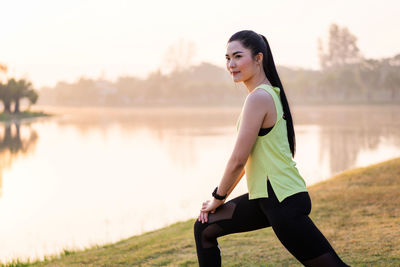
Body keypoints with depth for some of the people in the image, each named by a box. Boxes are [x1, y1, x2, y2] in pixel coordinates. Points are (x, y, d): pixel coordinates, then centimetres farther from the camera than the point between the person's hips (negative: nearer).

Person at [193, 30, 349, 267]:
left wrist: (218, 198, 0)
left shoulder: (259, 98, -18)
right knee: (204, 229, 16)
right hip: (265, 197, 10)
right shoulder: (272, 93, 11)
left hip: (283, 202, -10)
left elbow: (238, 160, -16)